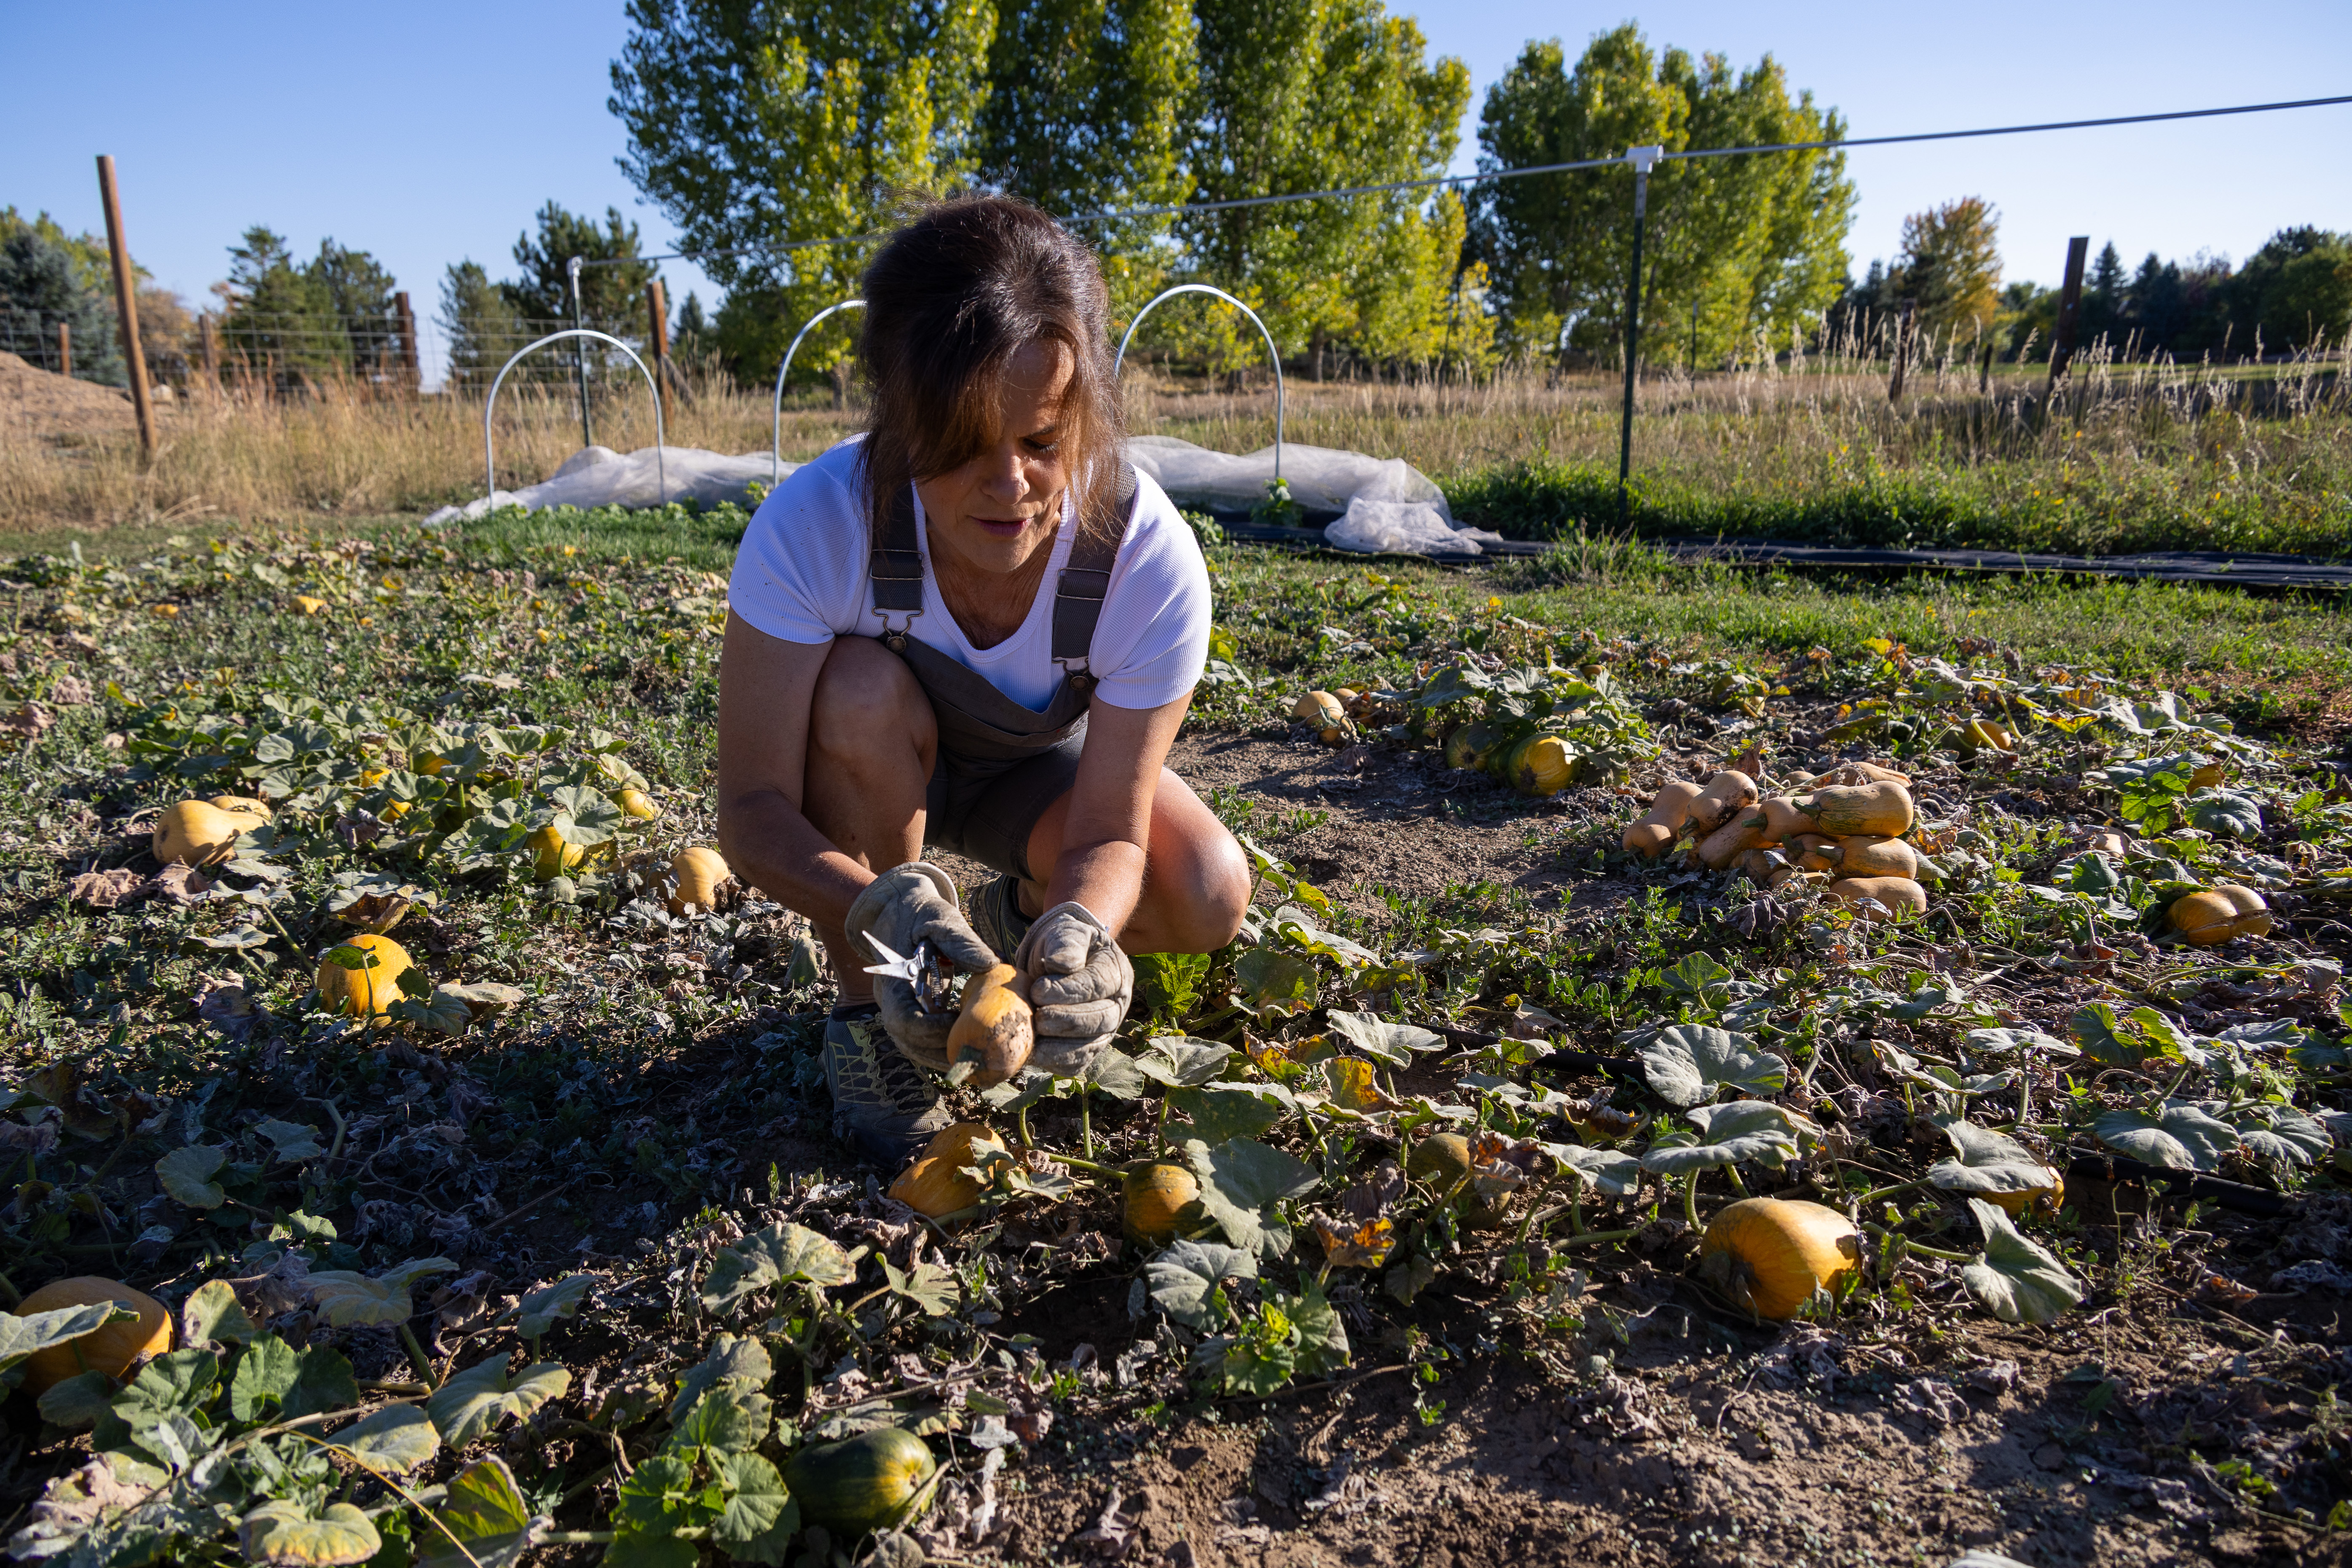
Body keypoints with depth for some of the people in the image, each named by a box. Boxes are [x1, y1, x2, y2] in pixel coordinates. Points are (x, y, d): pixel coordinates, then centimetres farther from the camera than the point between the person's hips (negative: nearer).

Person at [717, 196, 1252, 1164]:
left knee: (1208, 900, -24)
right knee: (862, 687, -35)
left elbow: (1110, 830, -27)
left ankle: (1015, 915, 11)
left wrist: (1078, 928, -50)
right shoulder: (814, 526, -34)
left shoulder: (1152, 559, -32)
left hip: (1041, 773, 1)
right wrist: (882, 908, -51)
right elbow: (752, 807, -32)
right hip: (873, 768, 0)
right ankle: (864, 1009, -13)